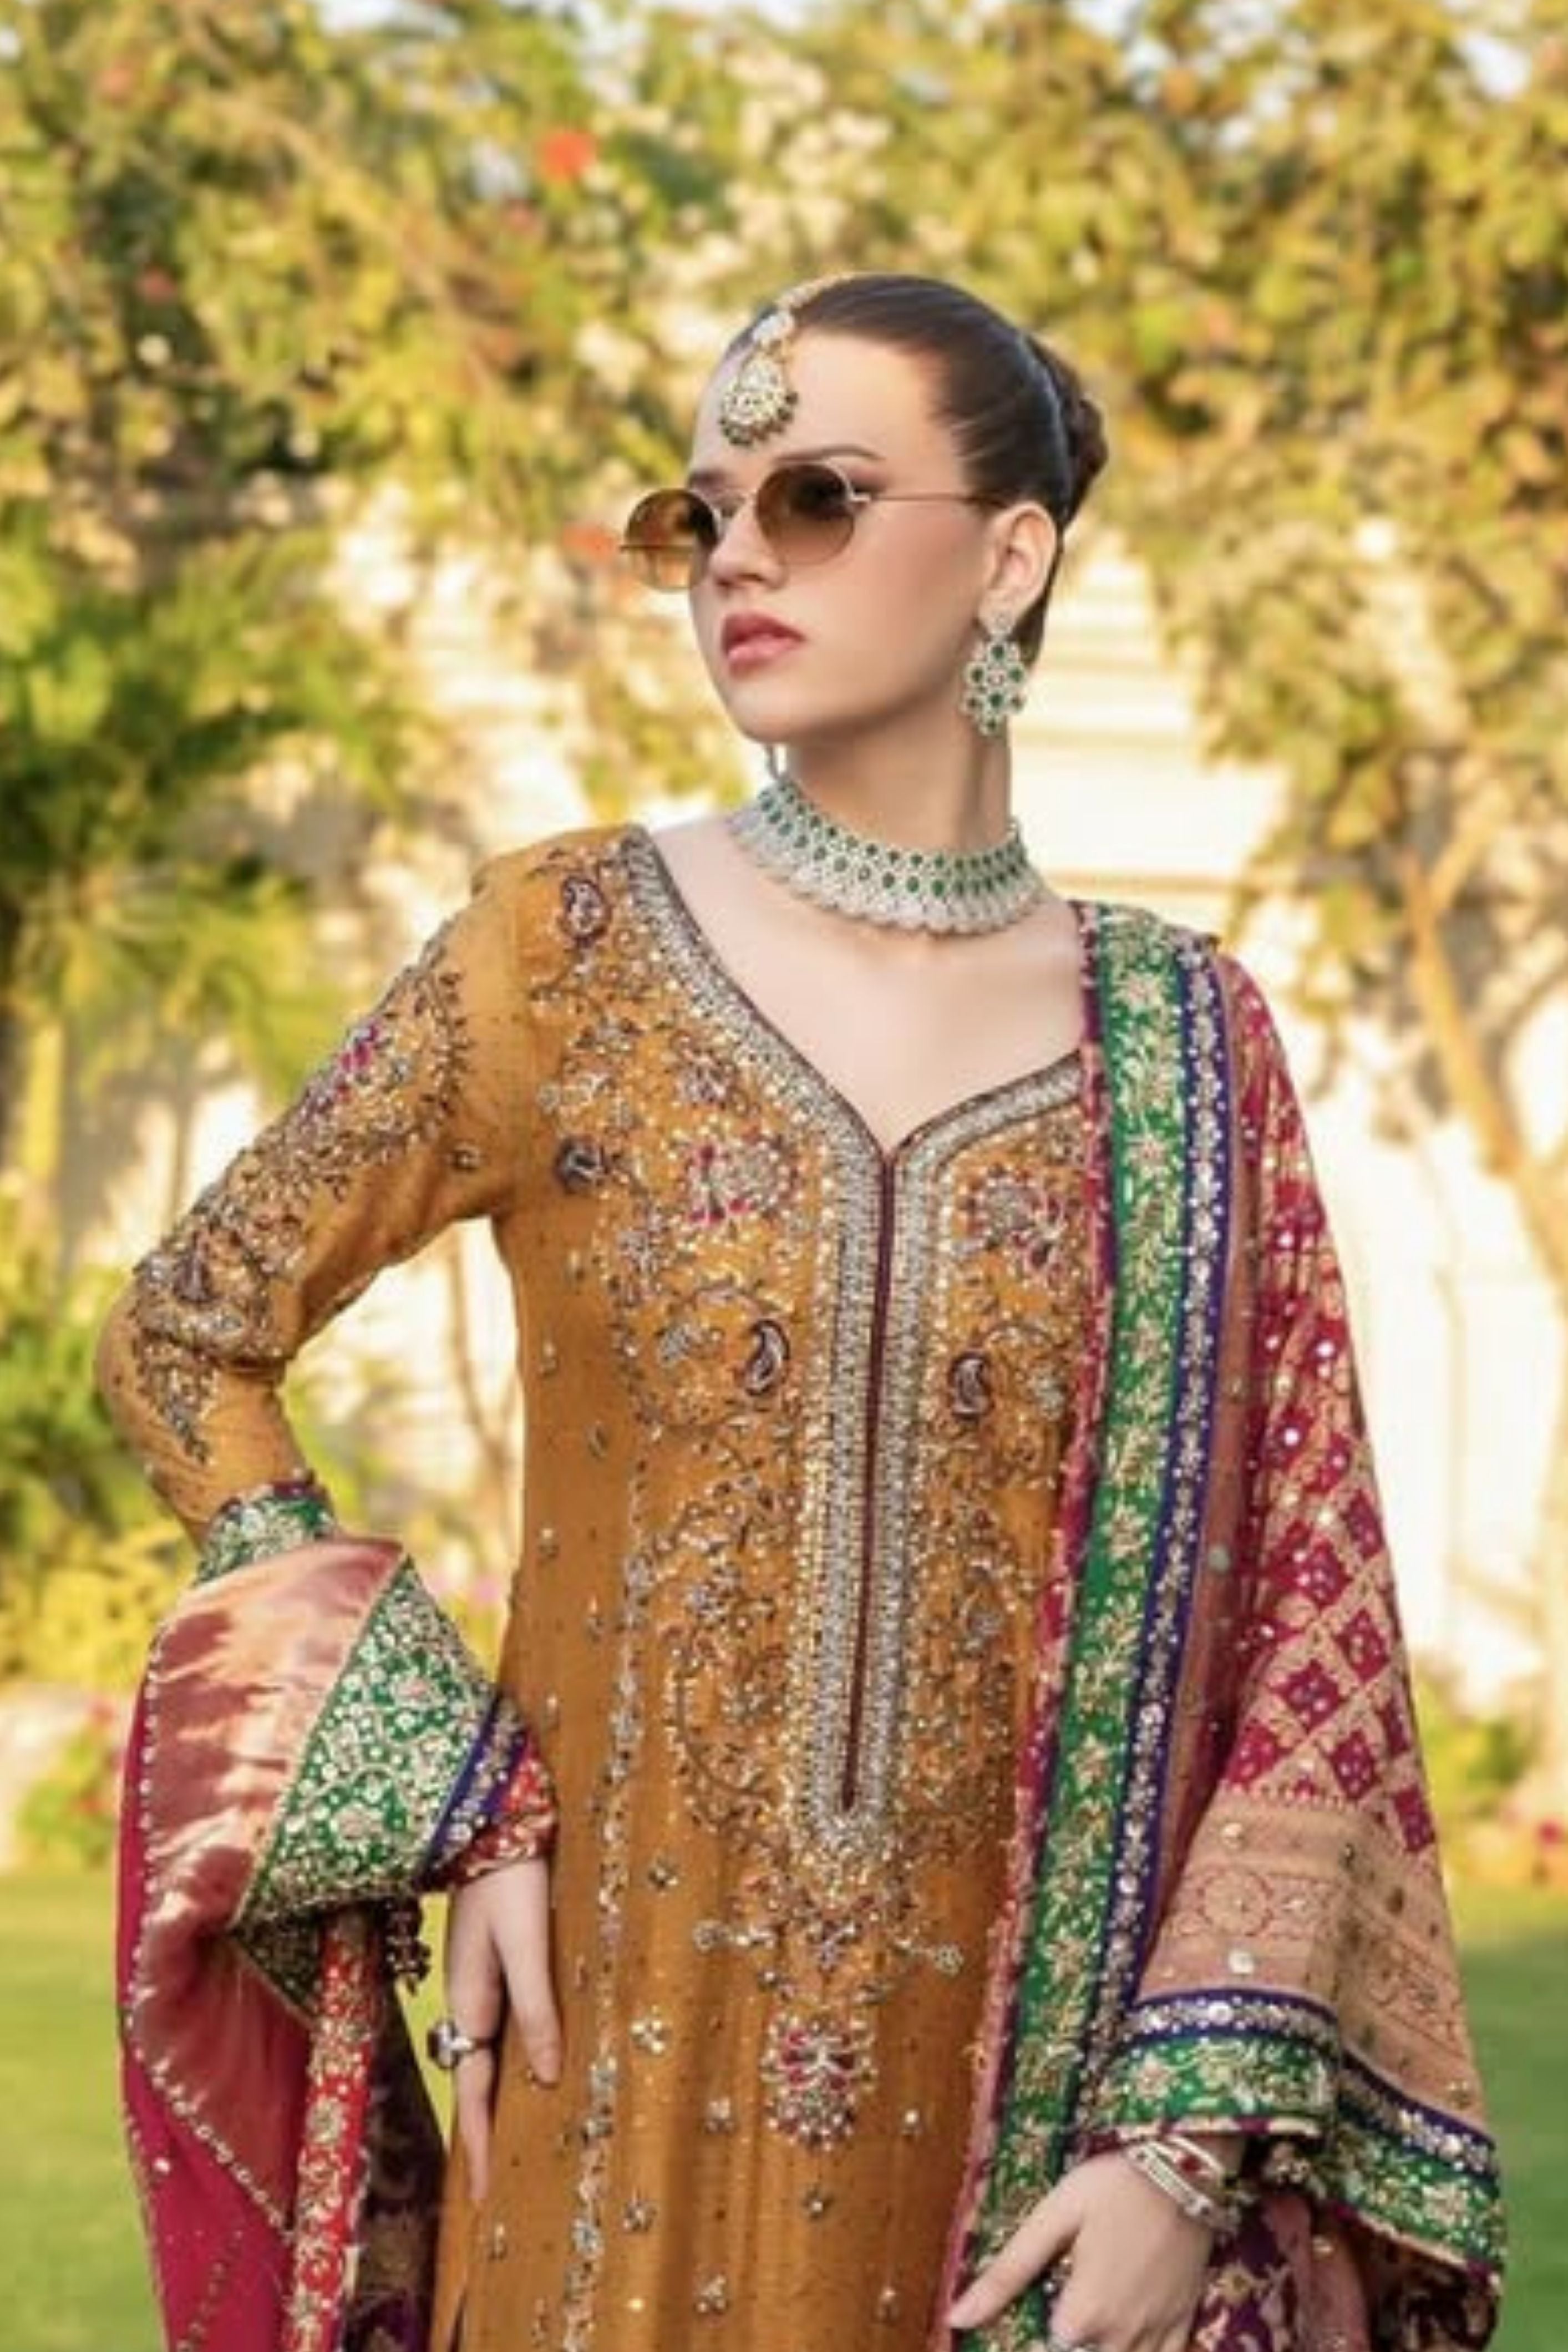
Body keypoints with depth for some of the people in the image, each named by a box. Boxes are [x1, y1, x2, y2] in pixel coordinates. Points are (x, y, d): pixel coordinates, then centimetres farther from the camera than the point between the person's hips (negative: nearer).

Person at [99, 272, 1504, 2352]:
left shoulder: (1182, 1046, 1)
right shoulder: (568, 954, -2)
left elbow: (1305, 1627, 0)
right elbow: (188, 1338, 5)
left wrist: (1199, 2135, -9)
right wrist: (455, 1805, -5)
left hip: (1039, 2098, 1)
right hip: (628, 2085, -1)